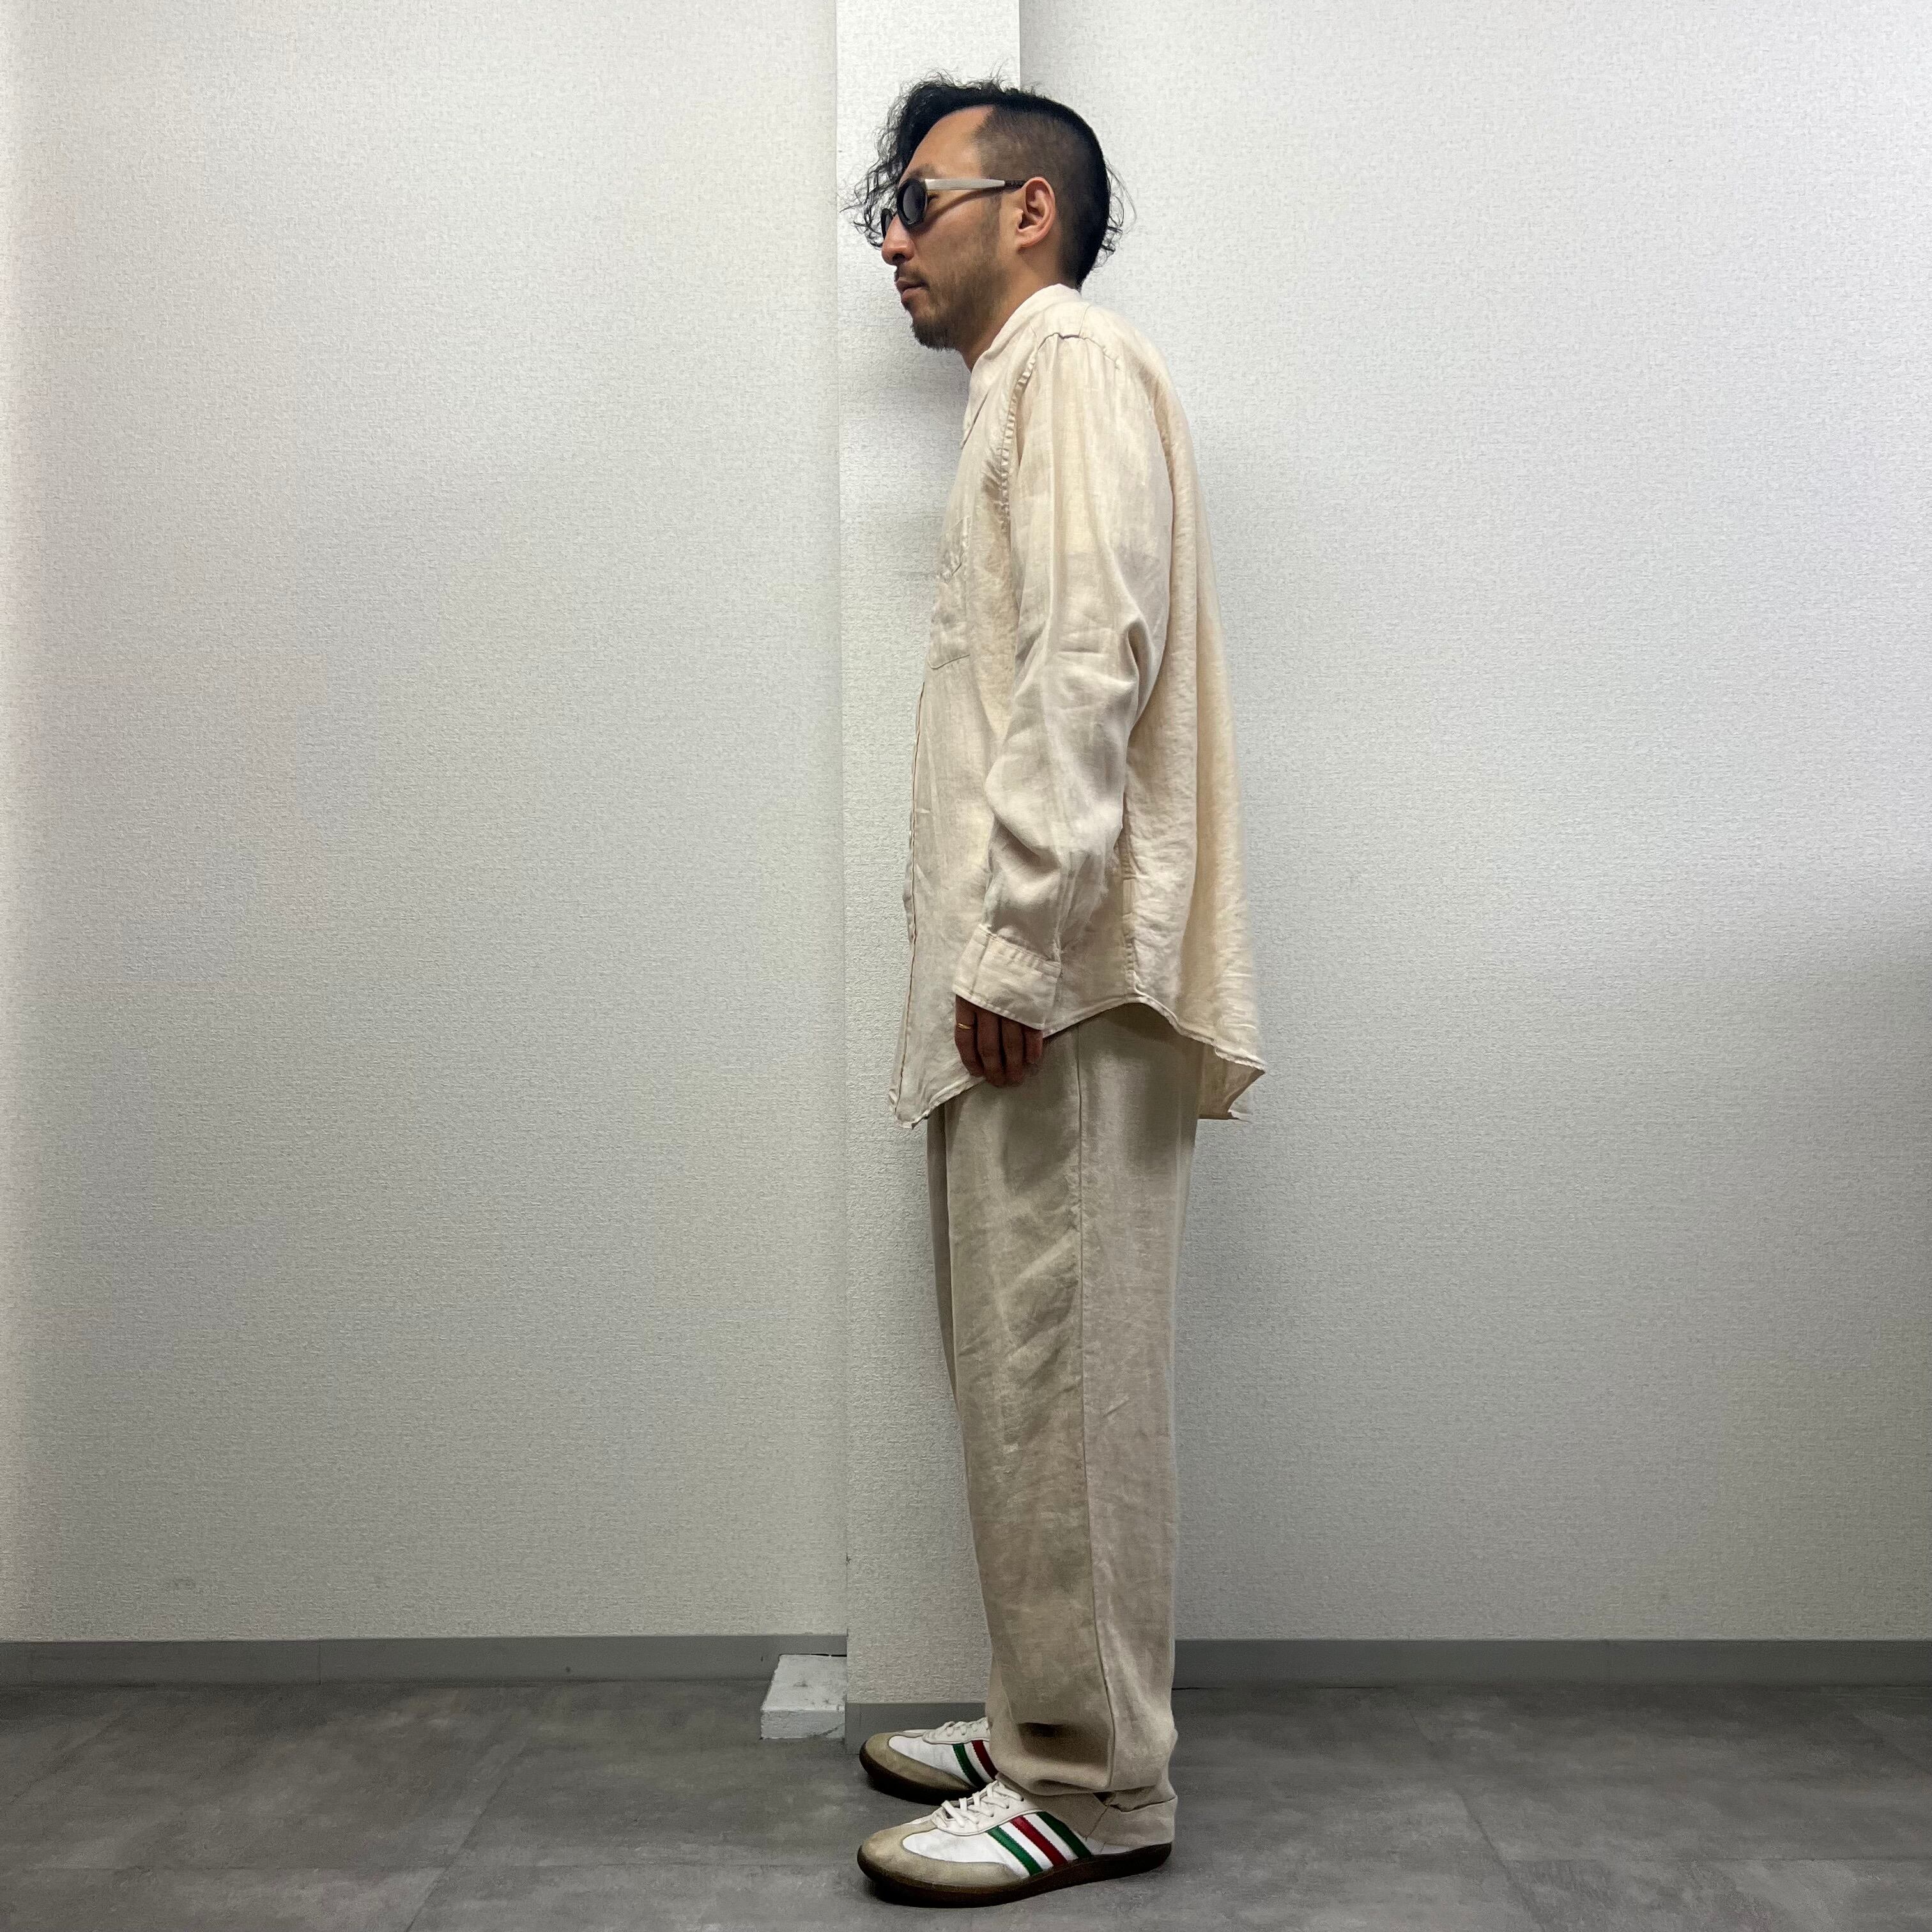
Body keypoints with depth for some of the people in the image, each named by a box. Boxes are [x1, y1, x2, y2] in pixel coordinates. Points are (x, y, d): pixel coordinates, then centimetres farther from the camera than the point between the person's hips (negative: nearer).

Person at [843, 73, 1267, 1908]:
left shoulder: (1076, 360, -3)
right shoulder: (1019, 385, 27)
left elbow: (1094, 657, -18)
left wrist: (1018, 943, -22)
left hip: (1061, 978, -10)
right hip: (1020, 972, 10)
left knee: (1057, 1384, -5)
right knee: (1024, 1379, 14)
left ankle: (1093, 1788, 7)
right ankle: (1046, 1725, 25)